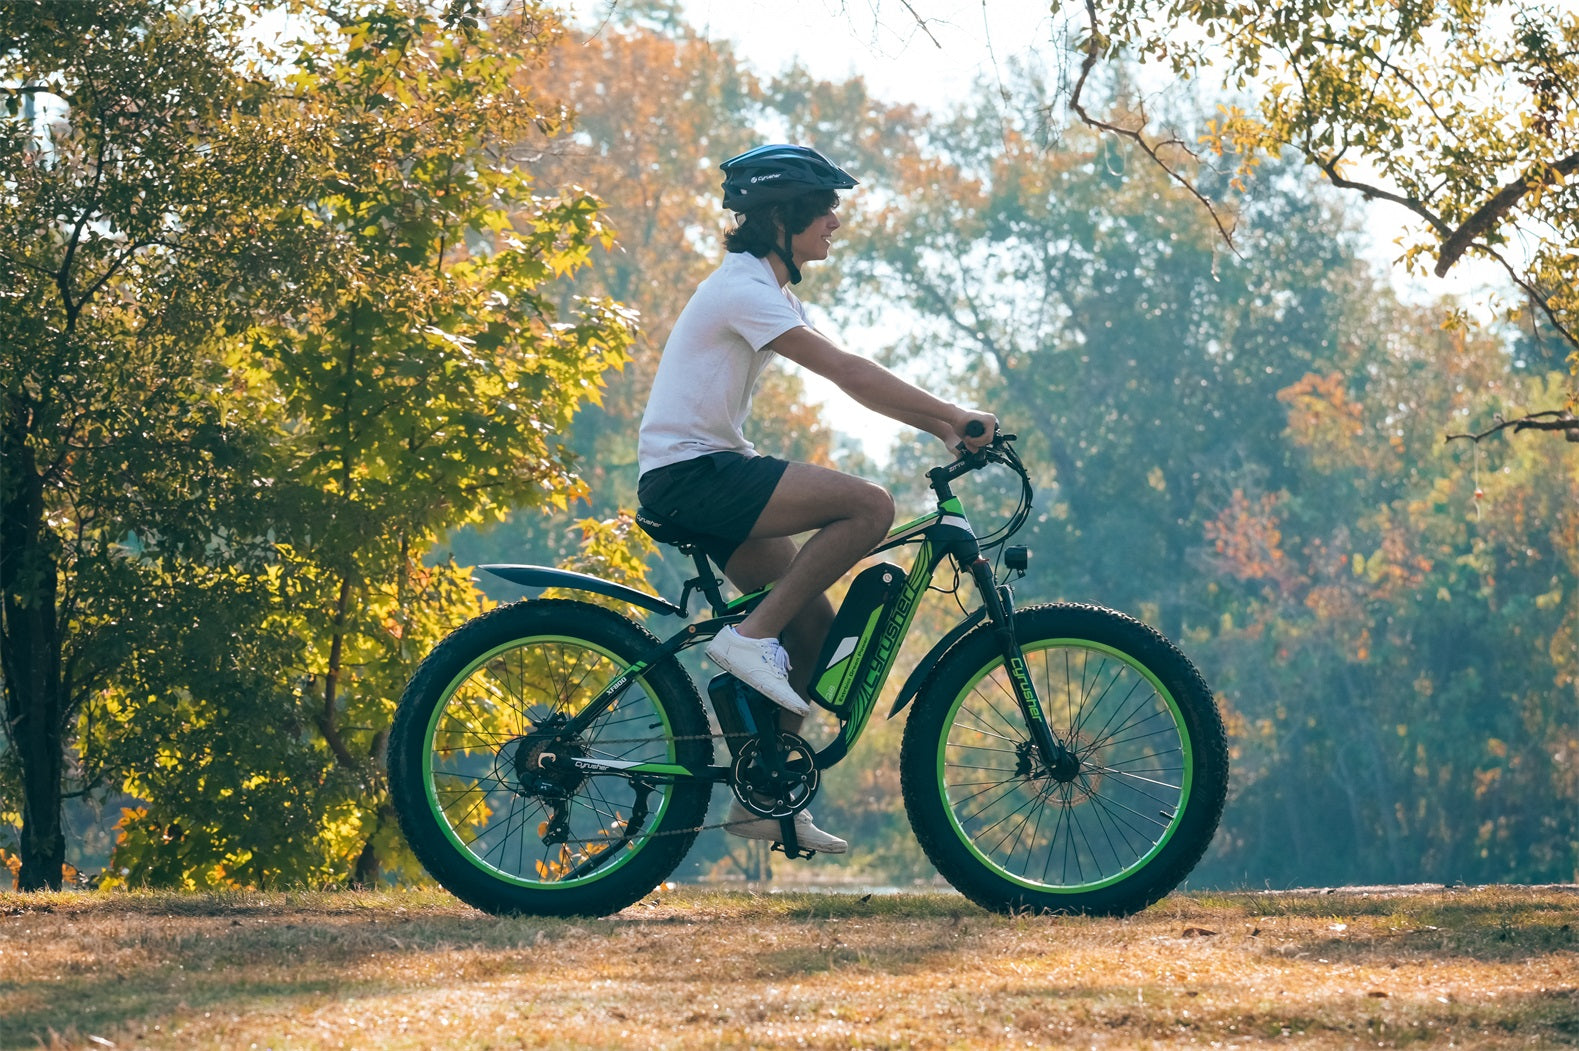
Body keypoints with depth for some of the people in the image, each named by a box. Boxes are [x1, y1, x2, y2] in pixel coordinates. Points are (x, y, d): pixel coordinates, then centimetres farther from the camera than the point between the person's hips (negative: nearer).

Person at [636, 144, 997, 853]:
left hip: (708, 478, 10)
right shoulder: (744, 289, -15)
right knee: (869, 505, -21)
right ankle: (751, 637, -16)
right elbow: (847, 373, -21)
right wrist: (952, 415, -17)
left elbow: (853, 381, 15)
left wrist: (942, 427, 5)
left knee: (814, 624, 6)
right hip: (688, 473, -10)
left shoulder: (768, 291, 18)